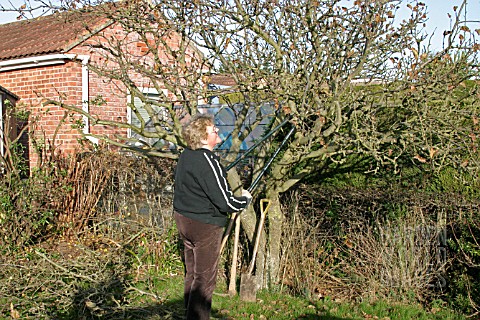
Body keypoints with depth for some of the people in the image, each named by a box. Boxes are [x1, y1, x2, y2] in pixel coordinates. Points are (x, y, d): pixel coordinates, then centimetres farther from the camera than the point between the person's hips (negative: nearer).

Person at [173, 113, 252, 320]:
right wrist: (245, 198, -4)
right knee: (205, 278, 0)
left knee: (192, 274, 20)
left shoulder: (186, 154, 4)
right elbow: (225, 202, -23)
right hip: (204, 224, -9)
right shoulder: (208, 161, -23)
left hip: (183, 218, 9)